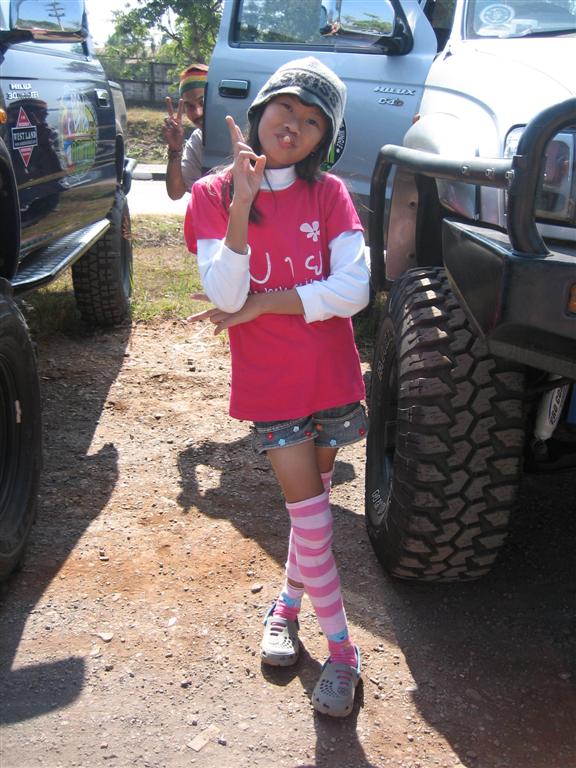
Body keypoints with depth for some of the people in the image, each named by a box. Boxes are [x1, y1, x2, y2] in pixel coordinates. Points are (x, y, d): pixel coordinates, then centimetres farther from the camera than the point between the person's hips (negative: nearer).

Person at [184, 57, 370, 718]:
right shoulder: (214, 194, -4)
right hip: (269, 383, -2)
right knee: (307, 507, -4)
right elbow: (225, 294, -18)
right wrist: (243, 204, -27)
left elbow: (354, 290, -15)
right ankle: (340, 649, 11)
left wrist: (257, 305, -16)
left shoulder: (328, 194, -1)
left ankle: (289, 601, 40)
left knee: (311, 500, 15)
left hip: (331, 375, 2)